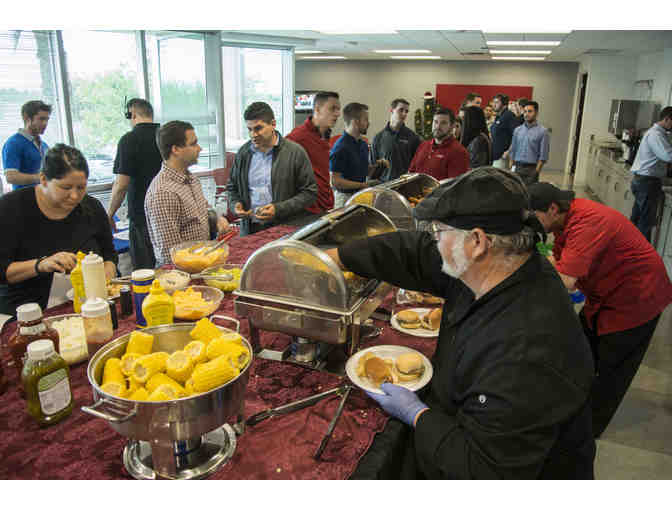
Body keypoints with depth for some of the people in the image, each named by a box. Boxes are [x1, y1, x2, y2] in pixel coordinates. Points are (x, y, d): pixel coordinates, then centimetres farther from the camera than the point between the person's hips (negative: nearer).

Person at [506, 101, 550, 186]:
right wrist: (510, 169, 5)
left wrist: (536, 172, -11)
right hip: (517, 168, 4)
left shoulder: (542, 131, -1)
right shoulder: (517, 130, 12)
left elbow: (543, 156, -4)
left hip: (531, 169, -4)